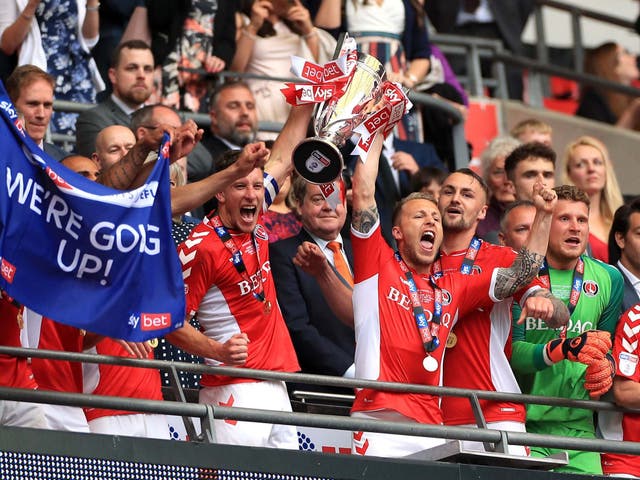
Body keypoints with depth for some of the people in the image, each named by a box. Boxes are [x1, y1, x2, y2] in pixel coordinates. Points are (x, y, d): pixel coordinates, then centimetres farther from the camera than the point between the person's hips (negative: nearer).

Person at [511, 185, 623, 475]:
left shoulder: (609, 279, 10)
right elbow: (510, 350, -12)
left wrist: (606, 369, -6)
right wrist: (565, 350, -28)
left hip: (577, 426, 4)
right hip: (520, 423, -4)